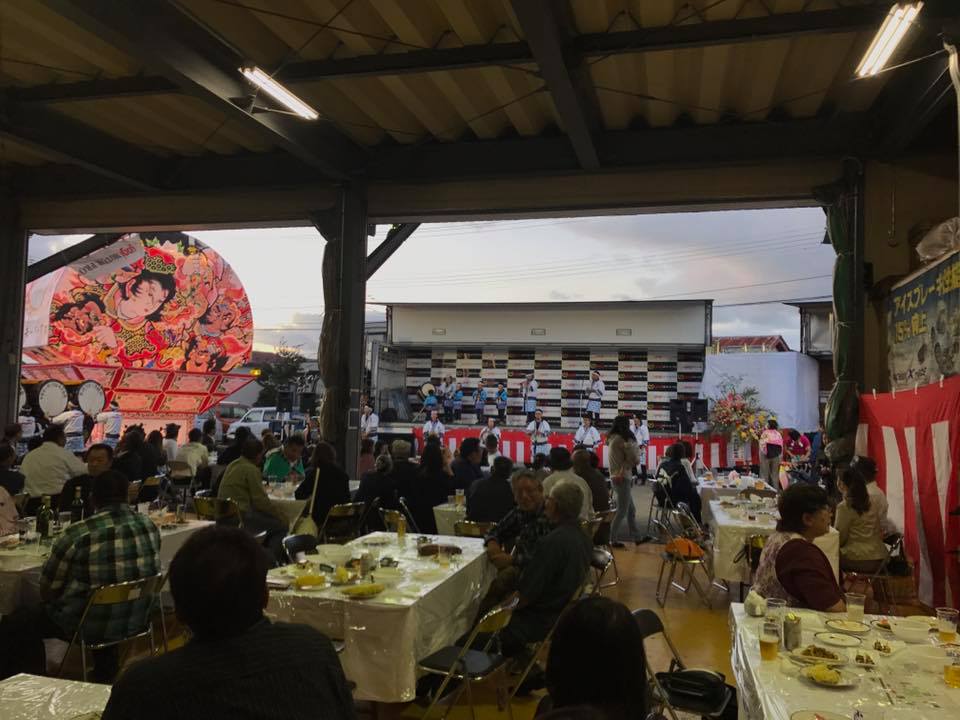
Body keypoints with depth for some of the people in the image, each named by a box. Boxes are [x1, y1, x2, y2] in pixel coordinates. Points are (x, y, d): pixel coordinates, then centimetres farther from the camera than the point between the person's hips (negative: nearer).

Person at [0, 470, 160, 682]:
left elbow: (47, 591, -8)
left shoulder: (77, 534, -20)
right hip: (137, 620, 5)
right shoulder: (150, 527, -6)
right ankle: (105, 677, 44)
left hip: (88, 625, -4)